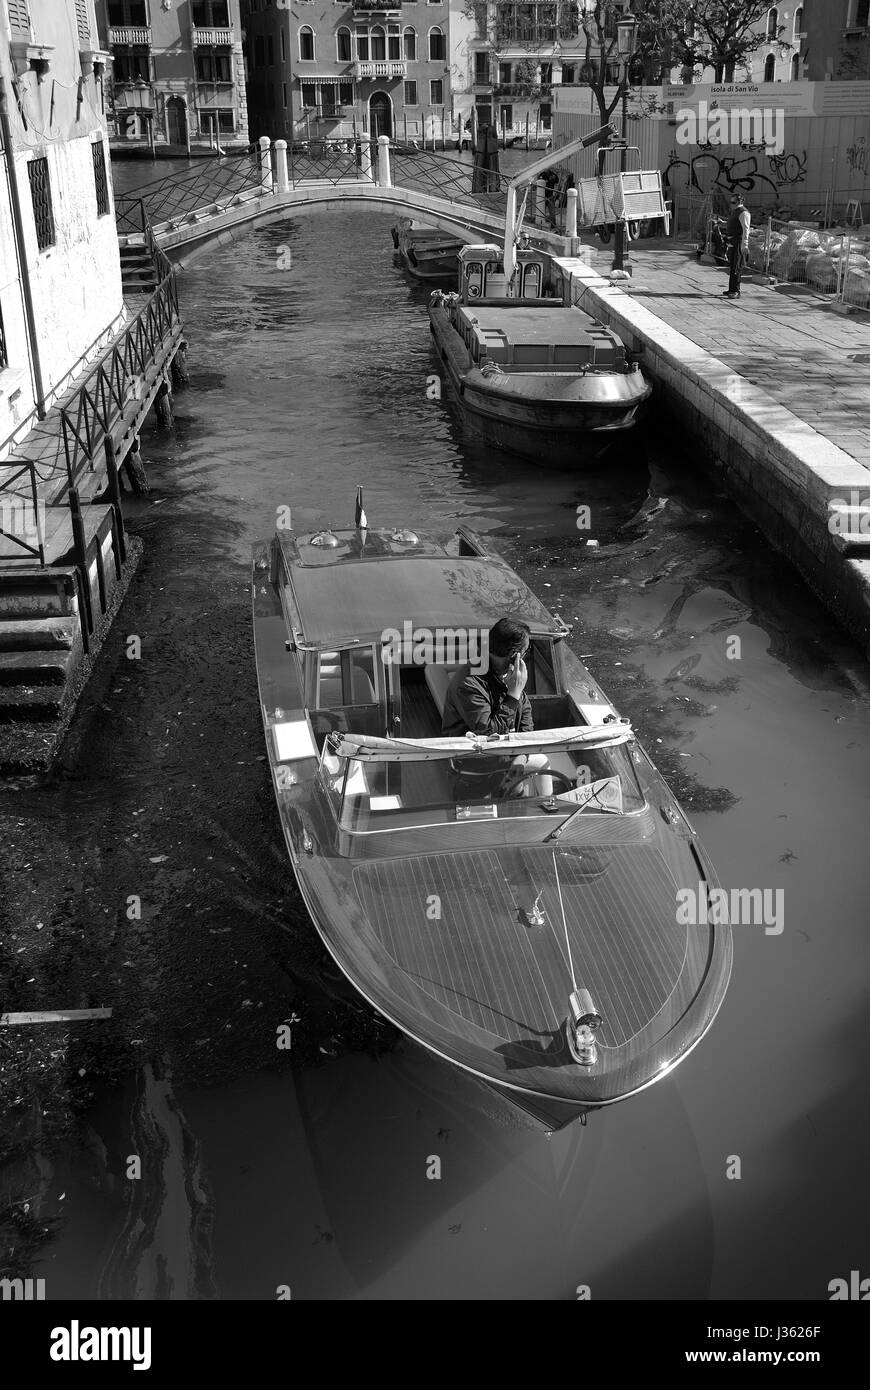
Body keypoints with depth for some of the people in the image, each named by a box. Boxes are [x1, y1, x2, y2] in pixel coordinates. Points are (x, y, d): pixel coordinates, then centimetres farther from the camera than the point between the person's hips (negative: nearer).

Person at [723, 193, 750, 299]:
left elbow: (746, 229, -20)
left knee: (735, 268, -11)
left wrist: (744, 245, -25)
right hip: (732, 243, 10)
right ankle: (731, 290, 24)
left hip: (738, 243, -10)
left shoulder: (743, 212, -13)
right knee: (731, 267, 16)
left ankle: (736, 292, -11)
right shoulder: (735, 211, 18)